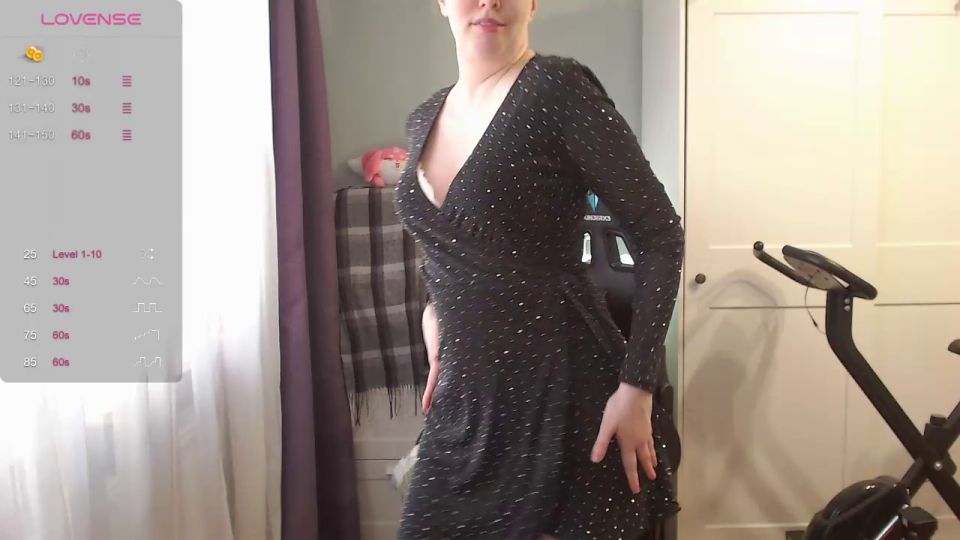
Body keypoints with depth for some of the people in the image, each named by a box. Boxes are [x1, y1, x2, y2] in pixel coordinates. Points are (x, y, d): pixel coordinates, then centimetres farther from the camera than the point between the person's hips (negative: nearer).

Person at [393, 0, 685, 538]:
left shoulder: (559, 89, -12)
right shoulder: (425, 119, 9)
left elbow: (659, 234, -12)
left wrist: (637, 385, -16)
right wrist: (438, 309, 11)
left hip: (563, 393, -6)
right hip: (464, 399, 6)